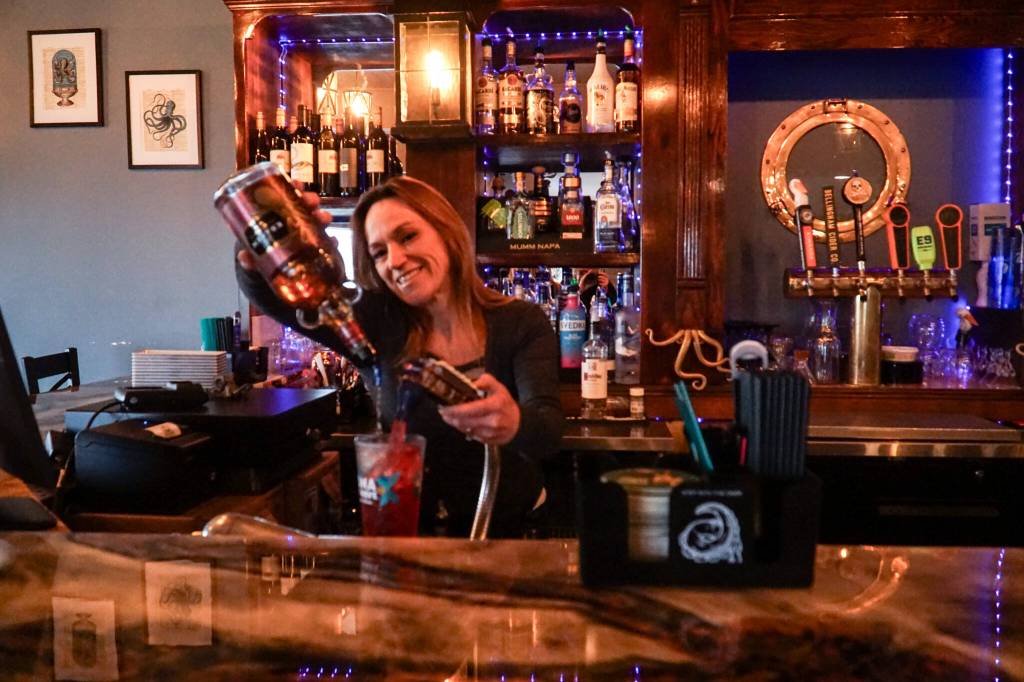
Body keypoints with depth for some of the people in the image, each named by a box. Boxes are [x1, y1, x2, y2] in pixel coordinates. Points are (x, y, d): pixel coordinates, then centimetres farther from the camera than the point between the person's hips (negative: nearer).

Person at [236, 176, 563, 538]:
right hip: (407, 529, 1)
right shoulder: (378, 323, -5)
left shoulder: (522, 324, -8)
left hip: (505, 529, -1)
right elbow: (276, 299, -19)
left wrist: (515, 424, -48)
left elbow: (547, 432, -23)